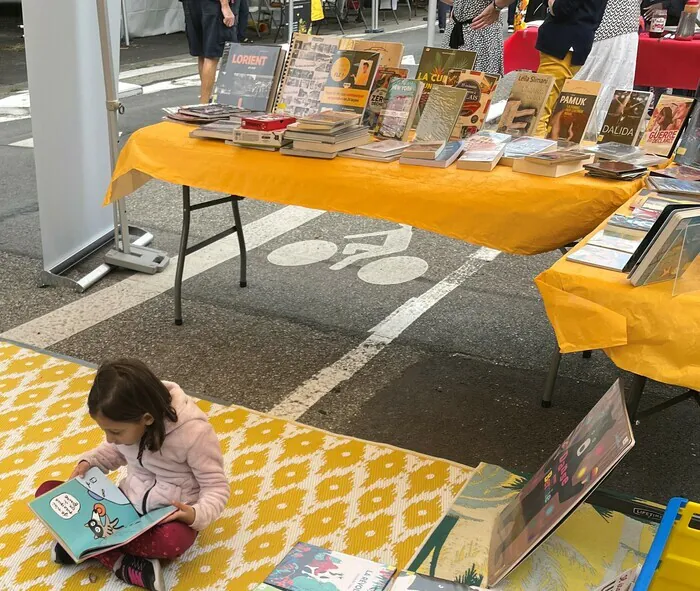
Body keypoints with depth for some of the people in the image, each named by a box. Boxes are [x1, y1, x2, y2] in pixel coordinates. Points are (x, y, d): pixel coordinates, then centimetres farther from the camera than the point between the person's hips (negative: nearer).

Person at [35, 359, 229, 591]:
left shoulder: (193, 431, -26)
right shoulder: (128, 420, -10)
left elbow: (216, 487, -18)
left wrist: (197, 514, -37)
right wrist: (90, 462, -5)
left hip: (171, 516, -6)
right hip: (127, 501, 6)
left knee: (173, 541, -41)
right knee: (47, 491, -10)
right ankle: (125, 565, -22)